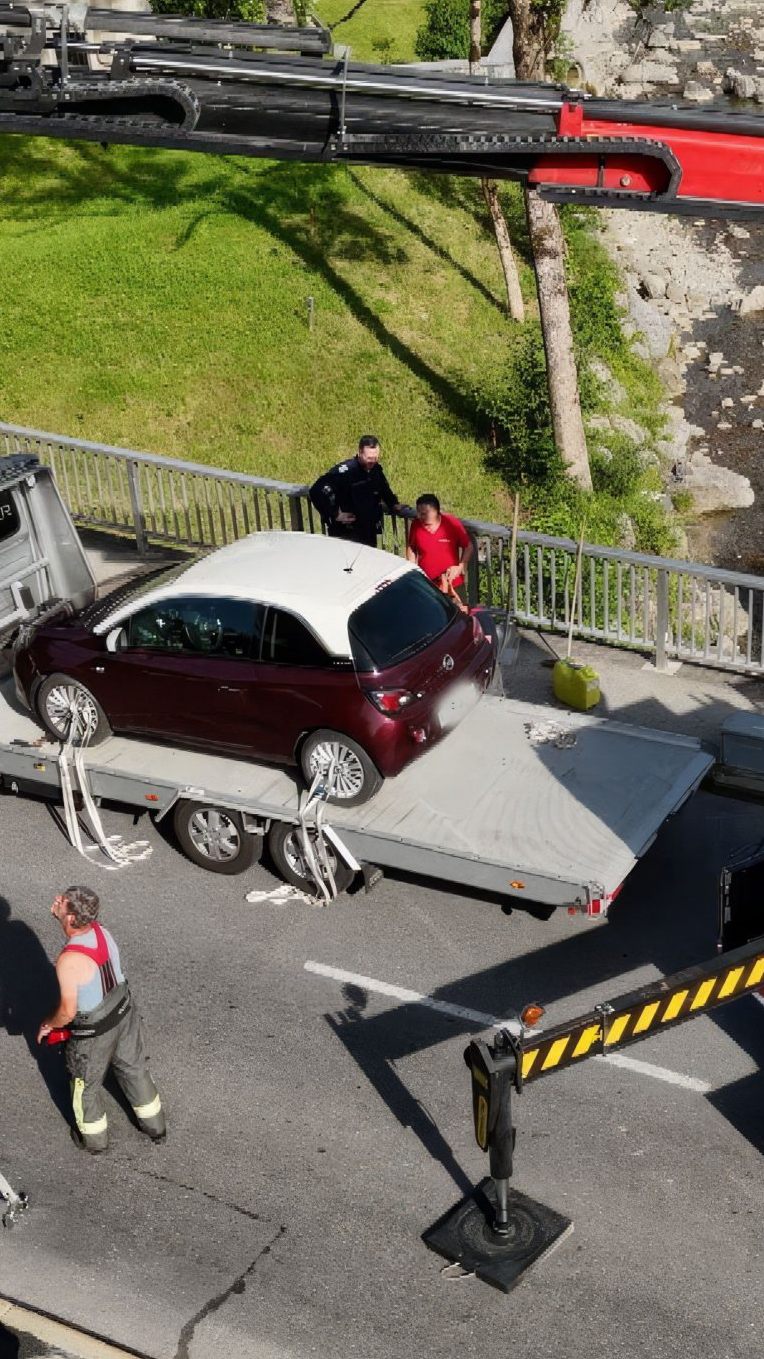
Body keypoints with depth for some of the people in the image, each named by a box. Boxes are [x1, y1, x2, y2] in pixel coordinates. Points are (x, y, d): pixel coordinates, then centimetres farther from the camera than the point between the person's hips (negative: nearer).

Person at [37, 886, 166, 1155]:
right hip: (124, 1012, 6)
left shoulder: (69, 961, -36)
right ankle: (155, 1127, 47)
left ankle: (94, 1139, 46)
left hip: (93, 1032, -6)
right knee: (134, 1070, 28)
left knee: (86, 1084, 22)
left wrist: (49, 1024, -7)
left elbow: (68, 1011, -25)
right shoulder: (100, 931, -15)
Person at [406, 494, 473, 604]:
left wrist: (460, 567, -14)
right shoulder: (416, 525, -10)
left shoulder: (453, 524, -15)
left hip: (453, 585, -1)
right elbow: (411, 548, 8)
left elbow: (468, 547, -3)